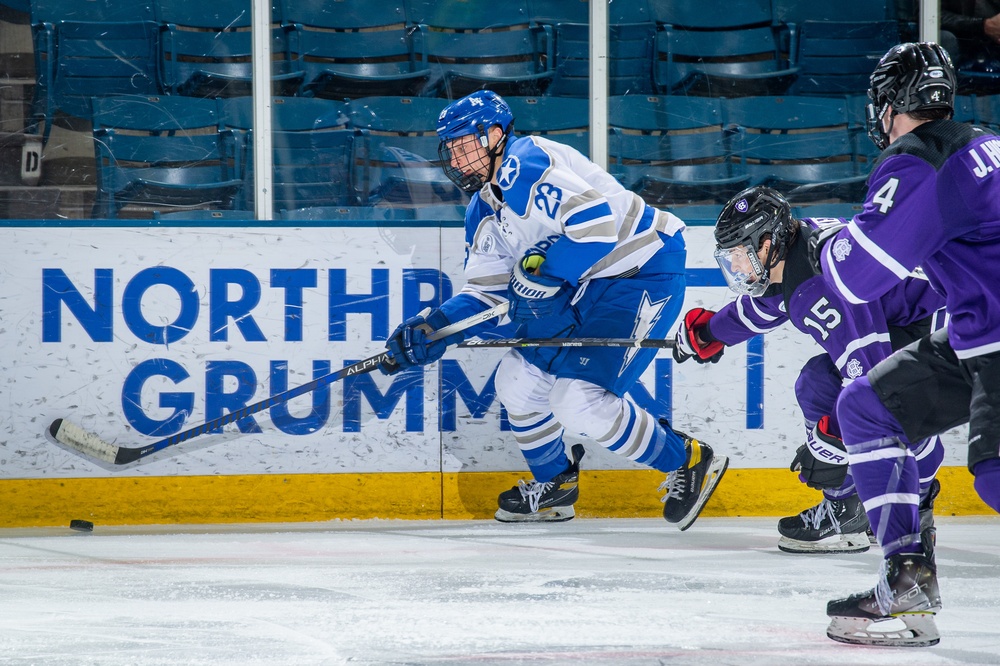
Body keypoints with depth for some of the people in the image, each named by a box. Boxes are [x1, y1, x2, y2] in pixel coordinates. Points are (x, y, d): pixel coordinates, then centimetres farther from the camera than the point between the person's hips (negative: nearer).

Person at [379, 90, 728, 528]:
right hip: (583, 287, 10)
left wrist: (543, 274, -23)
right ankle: (552, 485, 33)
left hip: (641, 276, -10)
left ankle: (688, 463, -3)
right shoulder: (484, 212, 12)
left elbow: (596, 223, -31)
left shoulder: (526, 165, -20)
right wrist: (433, 329, -3)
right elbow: (485, 292, 13)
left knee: (578, 399, -19)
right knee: (519, 380, 12)